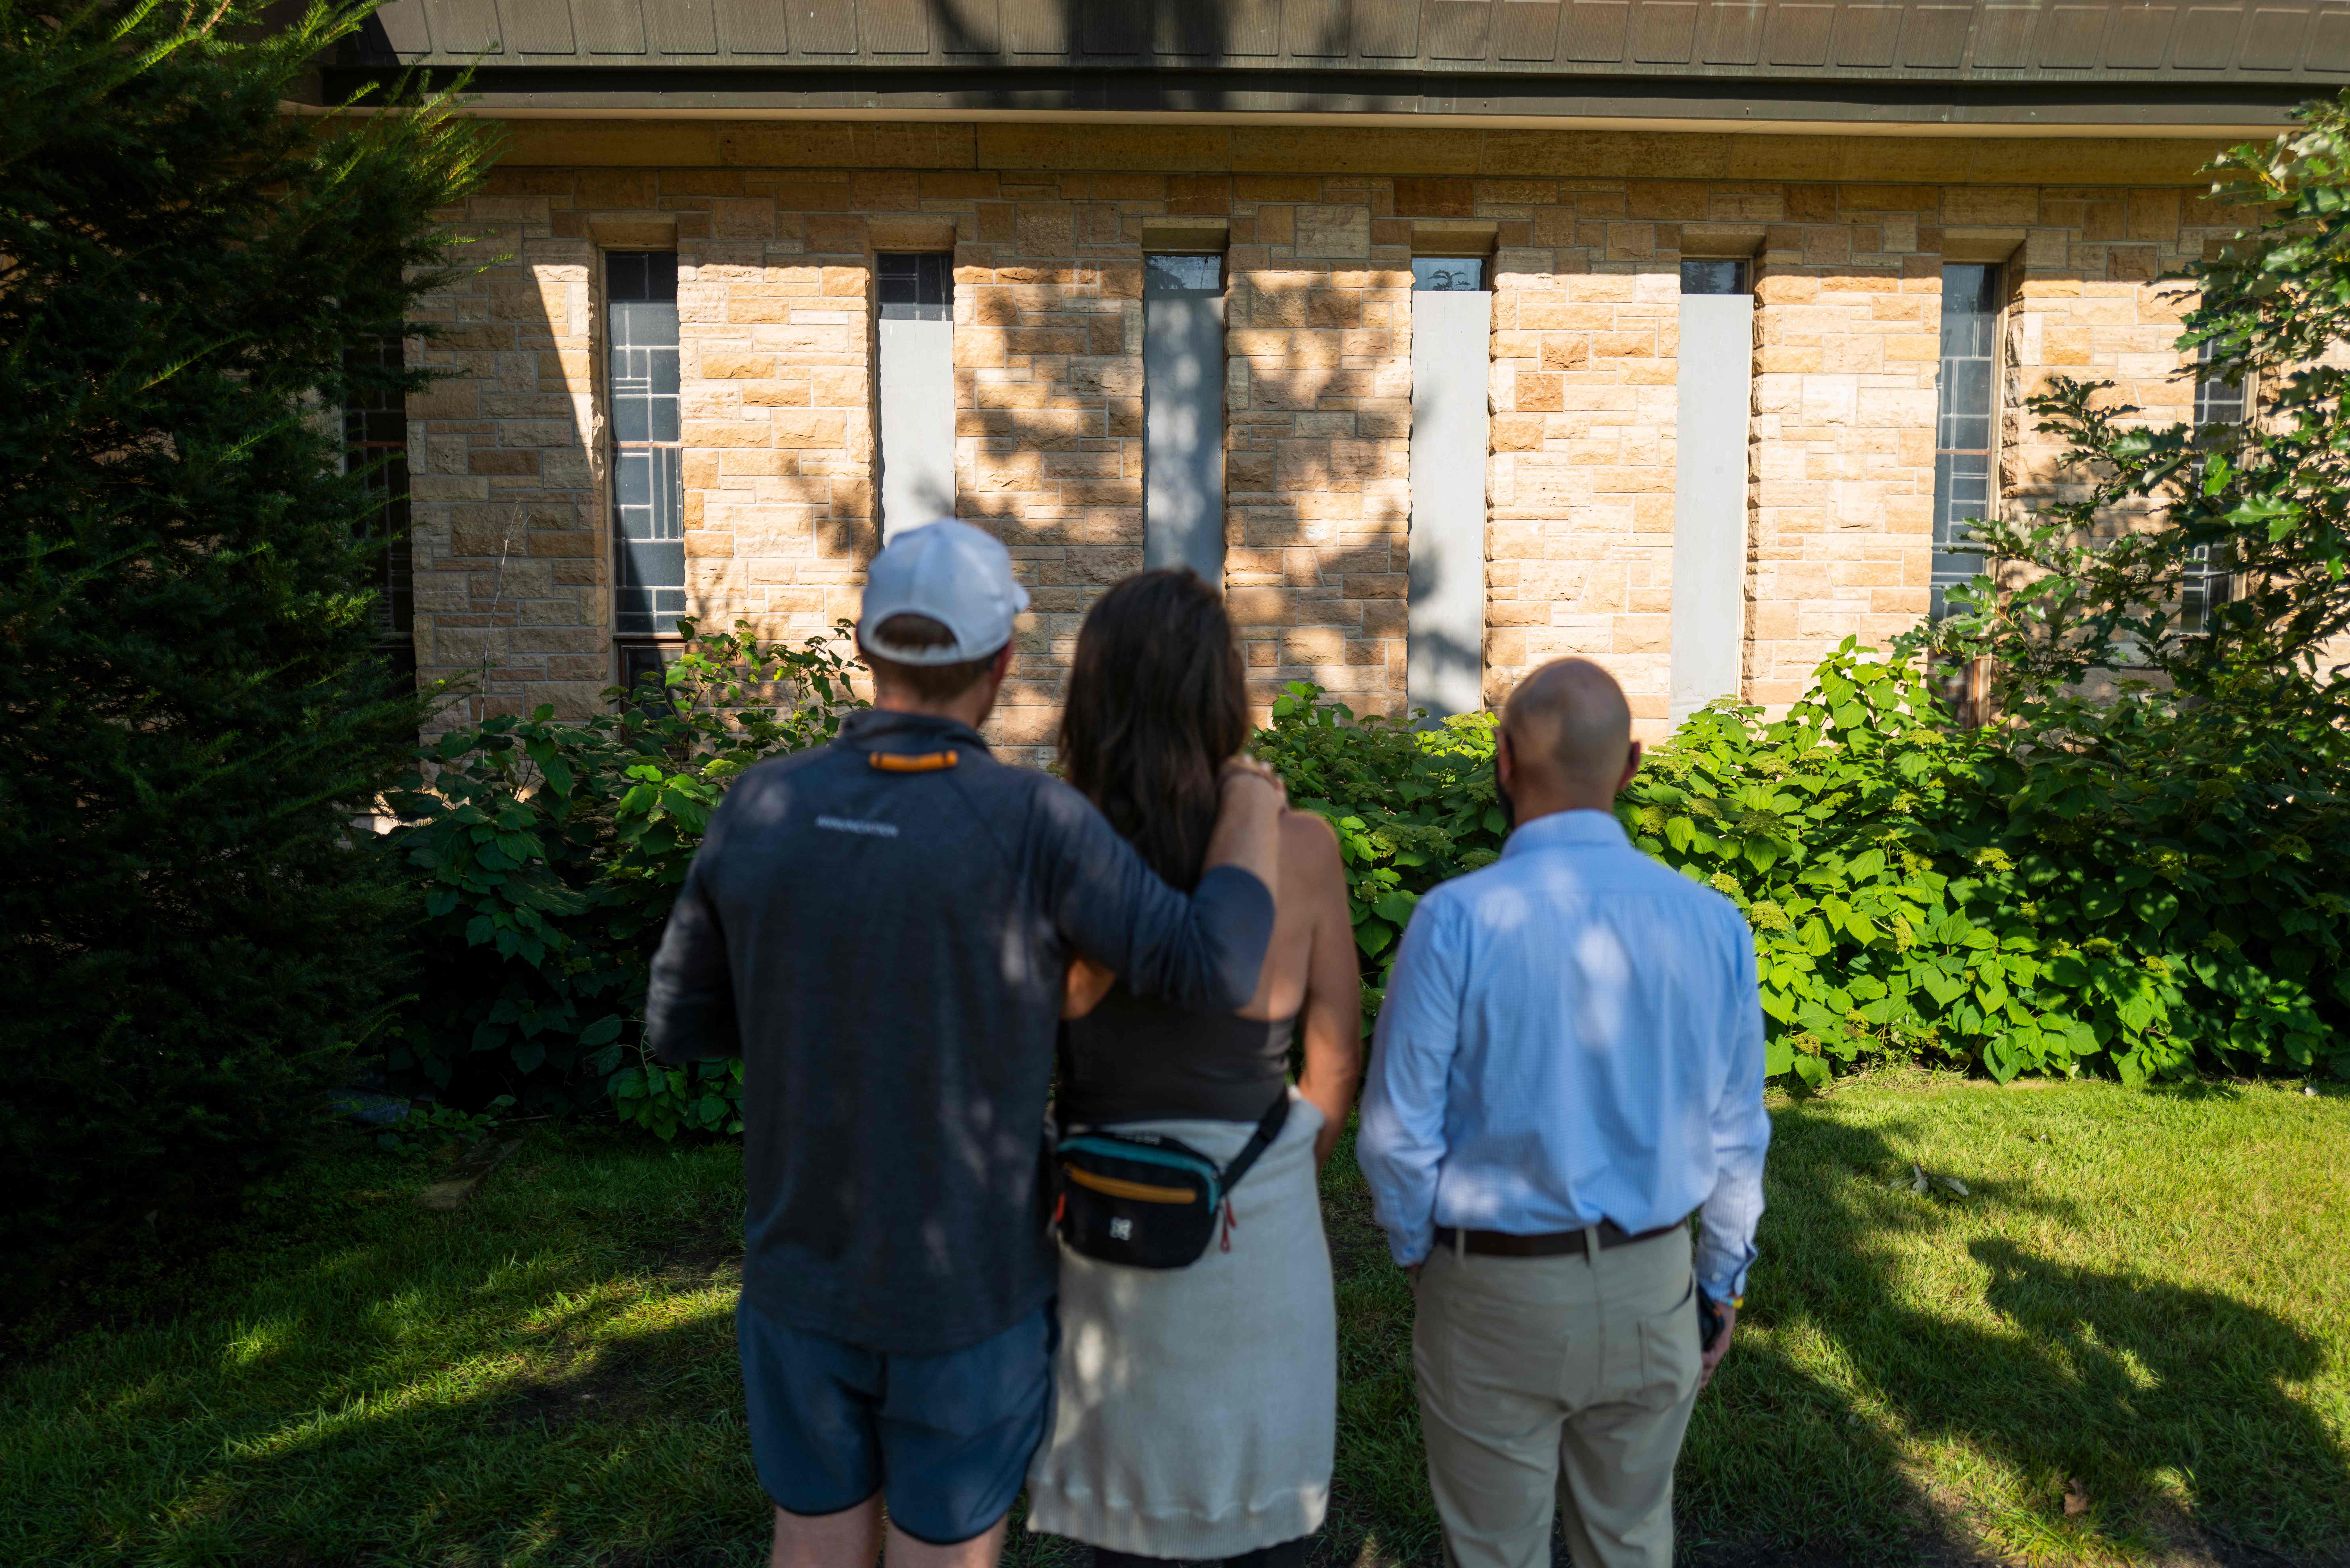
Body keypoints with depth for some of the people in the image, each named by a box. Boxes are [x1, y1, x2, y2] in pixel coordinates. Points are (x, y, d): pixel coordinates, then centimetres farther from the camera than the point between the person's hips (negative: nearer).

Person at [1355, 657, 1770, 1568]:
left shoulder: (1458, 920, -19)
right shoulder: (1713, 924, -8)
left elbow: (1400, 1133, -13)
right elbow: (1736, 1138, 1)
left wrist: (1418, 1255, 6)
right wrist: (1724, 1285, 16)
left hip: (1494, 1292, -3)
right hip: (1651, 1290, 3)